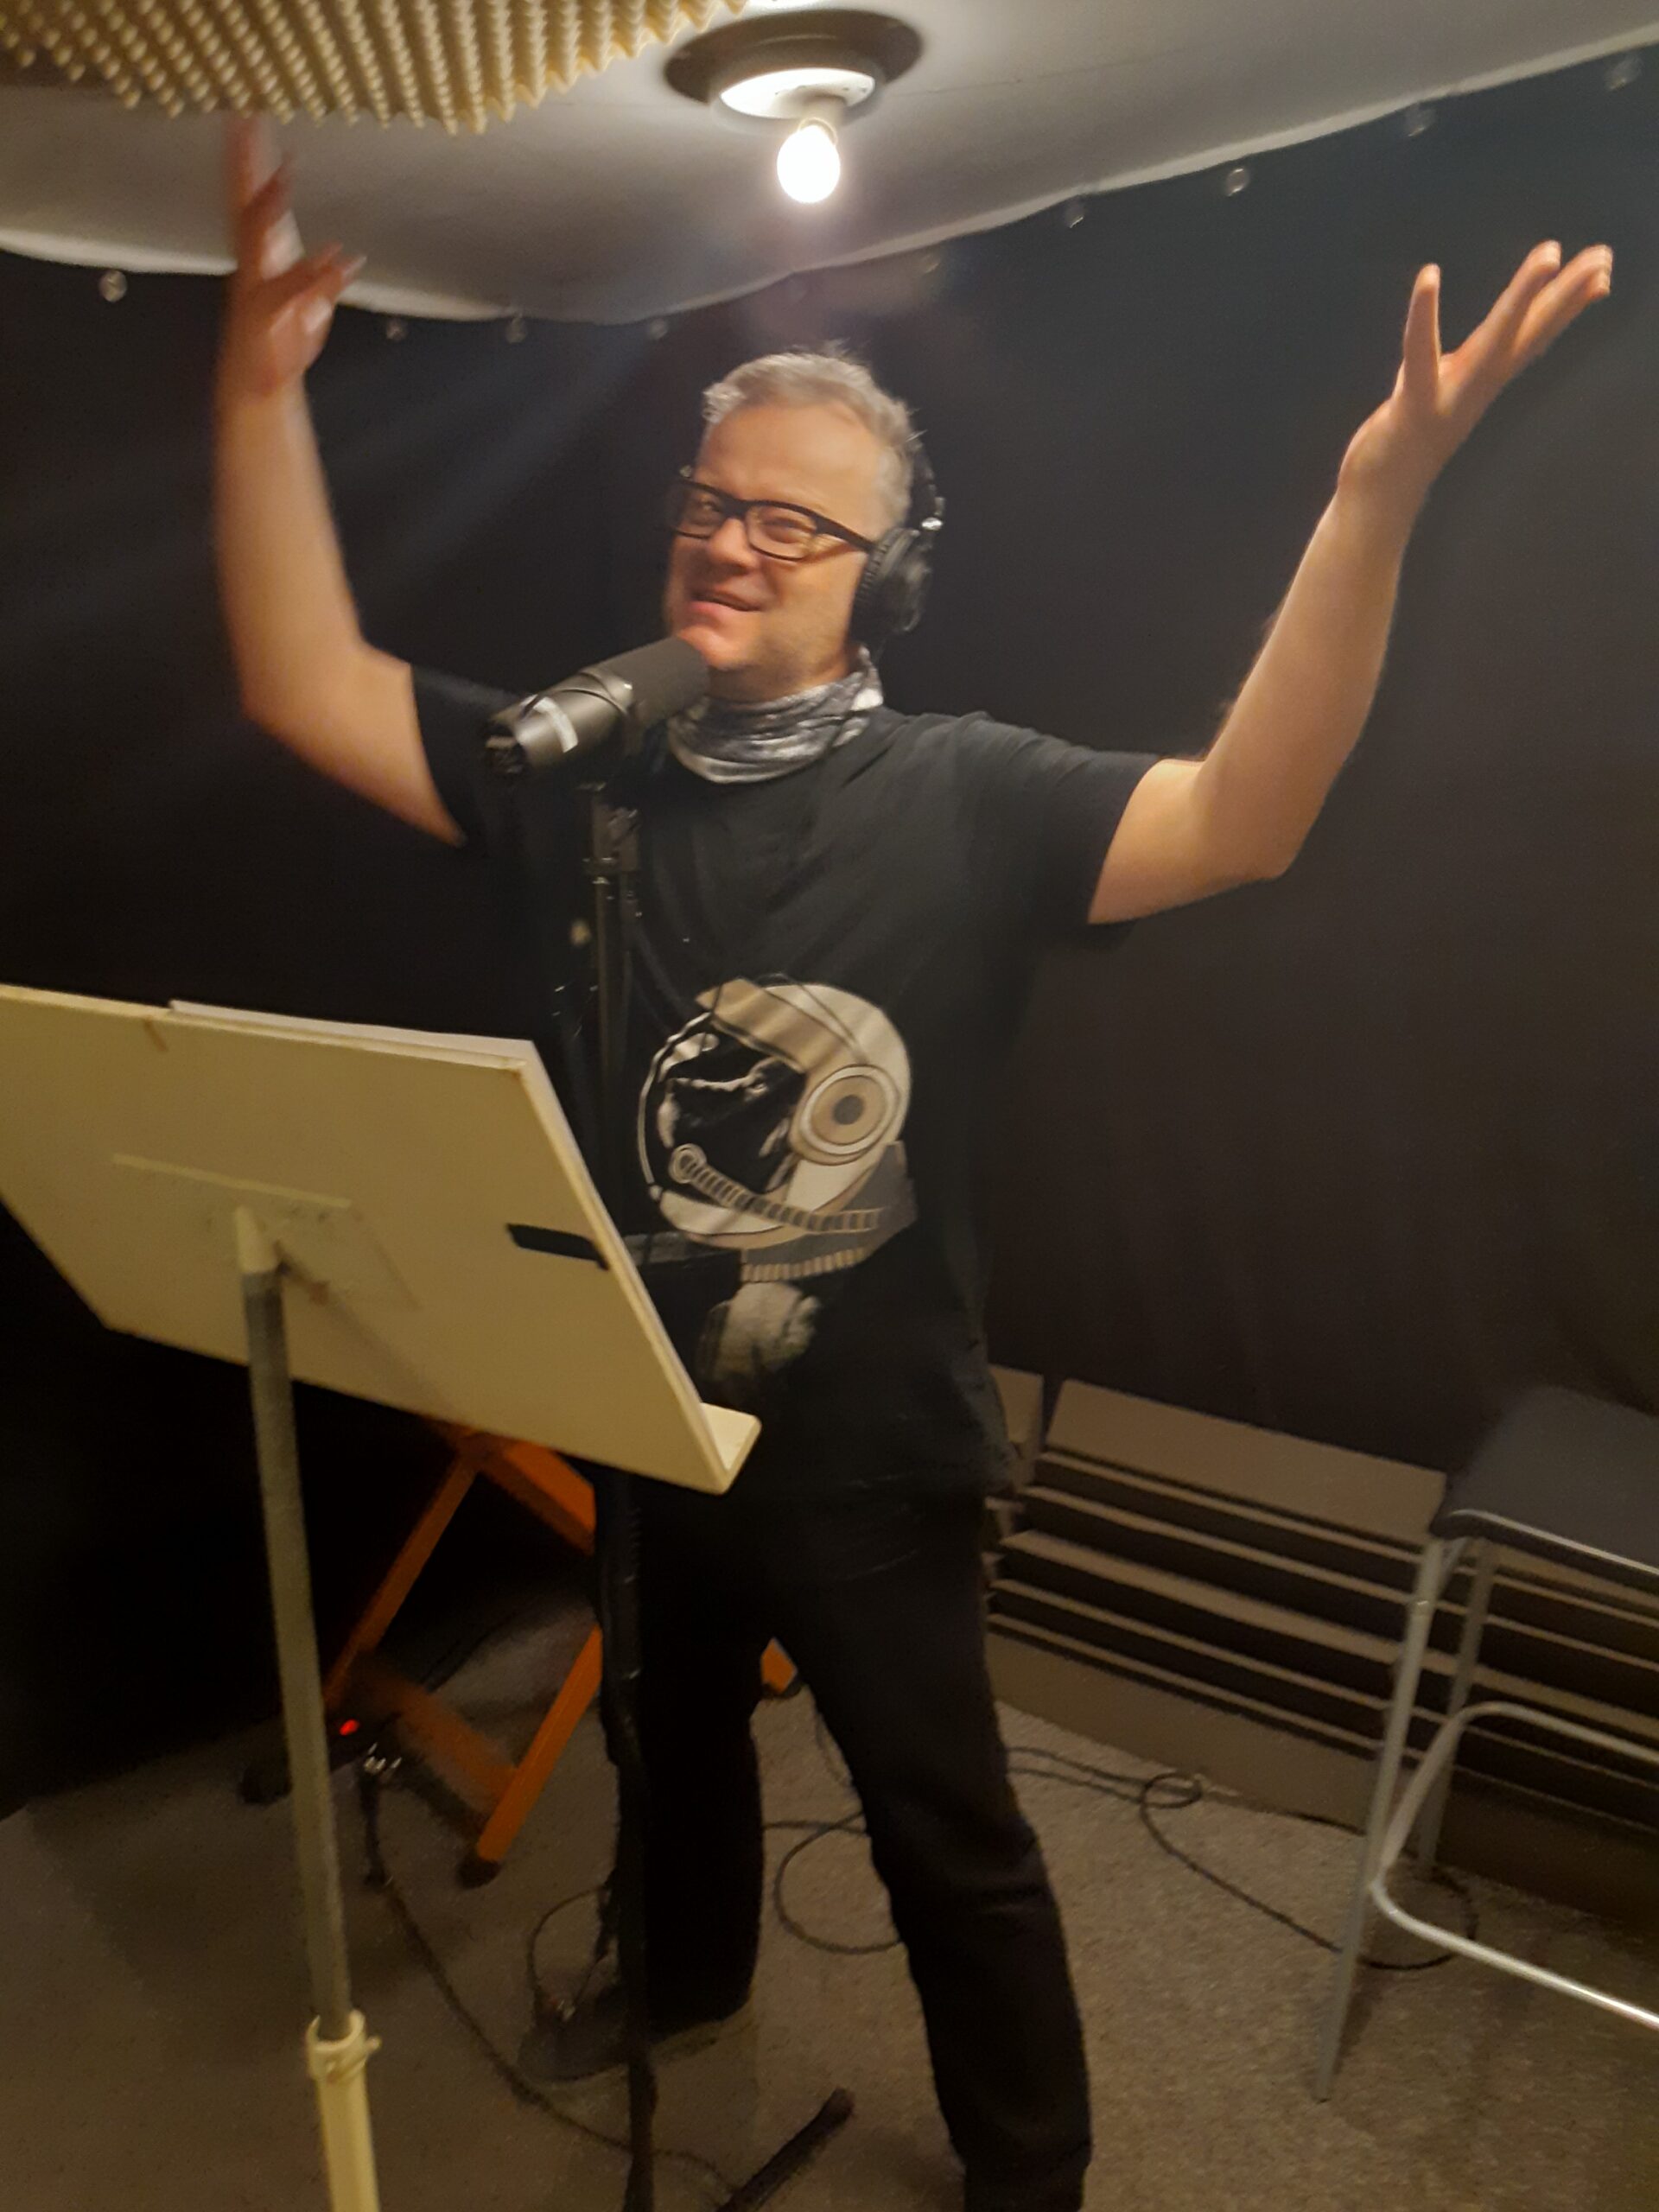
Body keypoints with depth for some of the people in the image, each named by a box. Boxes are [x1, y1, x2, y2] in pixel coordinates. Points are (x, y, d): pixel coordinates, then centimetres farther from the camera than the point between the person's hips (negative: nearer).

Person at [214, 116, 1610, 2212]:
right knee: (672, 1722, 31)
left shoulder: (959, 795, -14)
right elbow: (306, 691, -7)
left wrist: (1375, 498, -37)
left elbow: (1236, 820, -25)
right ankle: (687, 1965, 63)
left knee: (946, 1829, 15)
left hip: (868, 1451, -4)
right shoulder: (584, 772, -4)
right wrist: (262, 390, -16)